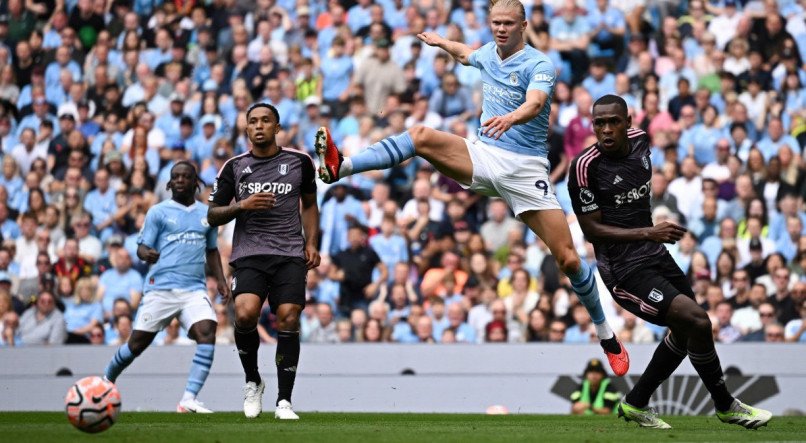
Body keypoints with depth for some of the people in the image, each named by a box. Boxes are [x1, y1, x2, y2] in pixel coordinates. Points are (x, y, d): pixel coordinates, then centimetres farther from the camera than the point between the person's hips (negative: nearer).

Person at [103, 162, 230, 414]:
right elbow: (142, 248, 0)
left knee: (207, 332, -22)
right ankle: (107, 381, 30)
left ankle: (189, 400, -25)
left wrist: (220, 280, 14)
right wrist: (146, 254, -24)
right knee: (139, 342, 1)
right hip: (160, 287, -2)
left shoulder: (206, 214, 15)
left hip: (195, 289, 2)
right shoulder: (158, 212, 4)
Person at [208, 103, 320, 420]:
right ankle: (253, 382, 2)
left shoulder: (299, 162, 9)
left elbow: (310, 204, 23)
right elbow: (213, 215, 11)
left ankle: (284, 401, -2)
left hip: (290, 255, 1)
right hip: (248, 254, -1)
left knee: (288, 319, -11)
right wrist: (242, 206, -7)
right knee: (245, 313, -23)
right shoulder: (234, 167, 8)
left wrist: (311, 243, 10)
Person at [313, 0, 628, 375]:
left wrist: (510, 118, -52)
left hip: (525, 169, -5)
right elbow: (466, 55, 38)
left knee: (568, 259, -9)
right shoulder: (488, 54, 9)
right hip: (483, 156, 5)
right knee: (421, 136, -21)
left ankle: (607, 336, 7)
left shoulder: (539, 64, -11)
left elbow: (534, 104, -34)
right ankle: (341, 166, -34)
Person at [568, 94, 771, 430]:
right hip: (624, 269, -9)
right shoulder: (586, 167, -20)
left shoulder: (640, 141, 1)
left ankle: (635, 403, 29)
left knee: (685, 332, 17)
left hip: (654, 254, 9)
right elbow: (591, 229, -17)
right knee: (697, 321, -18)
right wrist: (648, 233, -24)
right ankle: (725, 405, 2)